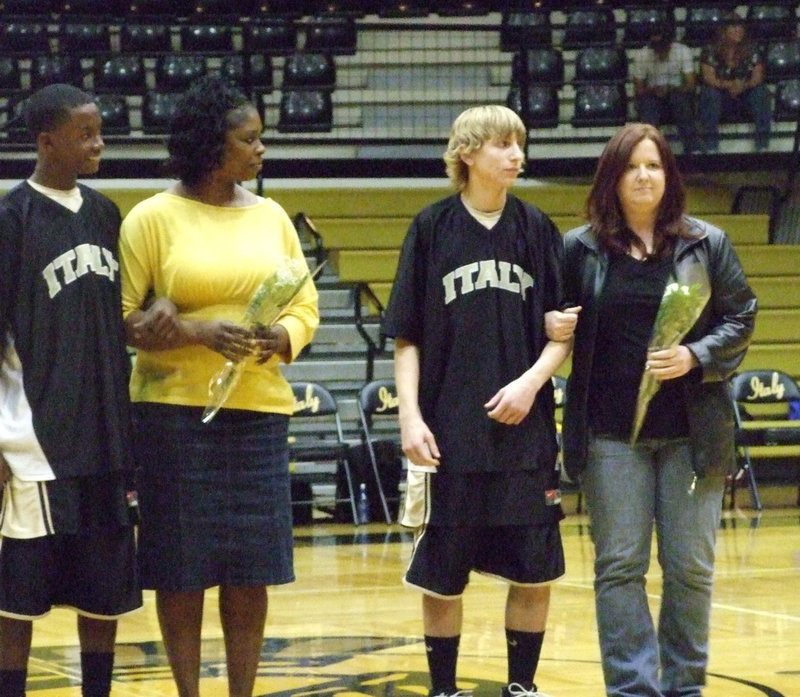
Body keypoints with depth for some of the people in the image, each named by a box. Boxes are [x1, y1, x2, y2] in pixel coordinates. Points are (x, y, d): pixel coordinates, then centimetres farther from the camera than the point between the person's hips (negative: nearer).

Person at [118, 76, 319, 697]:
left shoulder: (271, 216, 10)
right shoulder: (153, 218, -3)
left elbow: (306, 307, 12)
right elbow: (123, 319, -6)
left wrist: (281, 337, -10)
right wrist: (199, 332, -18)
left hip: (259, 410, 4)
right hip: (175, 409, -4)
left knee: (252, 573, 4)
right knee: (181, 570, 2)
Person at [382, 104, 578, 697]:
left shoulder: (537, 228, 5)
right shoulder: (433, 228, 0)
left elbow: (564, 331, 6)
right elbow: (407, 337, 1)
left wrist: (532, 382, -11)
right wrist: (410, 415, -8)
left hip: (525, 431, 2)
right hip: (449, 433, -2)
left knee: (534, 572, 4)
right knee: (442, 576, 4)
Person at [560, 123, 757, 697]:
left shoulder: (706, 245, 4)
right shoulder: (579, 249, 4)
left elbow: (741, 319, 5)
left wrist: (696, 357, -11)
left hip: (693, 431, 0)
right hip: (612, 433, 0)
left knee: (691, 568, 4)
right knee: (620, 567, 1)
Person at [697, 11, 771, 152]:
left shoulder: (752, 50, 0)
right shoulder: (711, 51, -6)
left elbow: (757, 77, -5)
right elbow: (709, 78, -15)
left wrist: (744, 86, -25)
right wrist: (729, 85, -30)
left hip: (745, 96, 2)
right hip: (719, 99, -2)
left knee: (760, 91, -26)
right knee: (709, 91, -32)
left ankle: (762, 145, -24)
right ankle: (710, 147, -33)